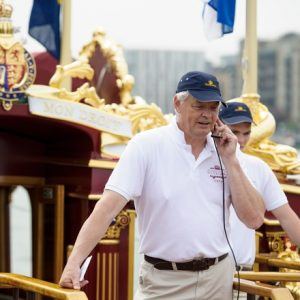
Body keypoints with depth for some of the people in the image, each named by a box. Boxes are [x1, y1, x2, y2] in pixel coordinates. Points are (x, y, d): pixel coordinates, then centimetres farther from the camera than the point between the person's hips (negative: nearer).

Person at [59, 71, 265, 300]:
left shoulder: (224, 151, 6)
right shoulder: (146, 146, -5)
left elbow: (255, 219, 1)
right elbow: (108, 207, -15)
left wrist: (230, 161, -6)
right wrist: (74, 264, -26)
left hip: (218, 279, 3)